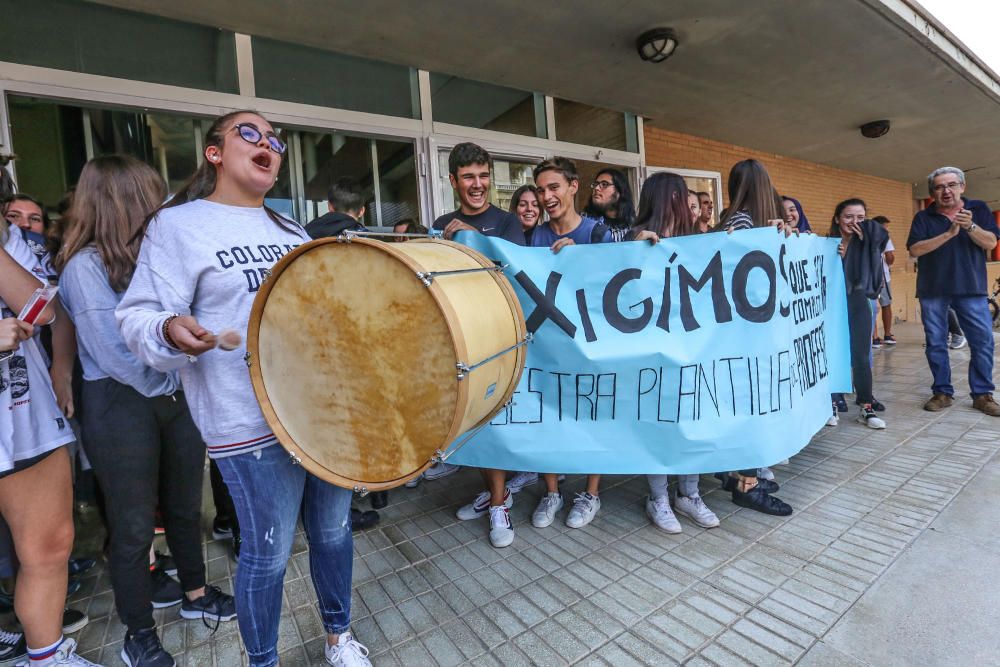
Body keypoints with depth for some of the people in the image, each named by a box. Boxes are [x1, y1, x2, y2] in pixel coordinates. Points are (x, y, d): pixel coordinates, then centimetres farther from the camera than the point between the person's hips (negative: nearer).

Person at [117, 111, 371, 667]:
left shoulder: (289, 228, 17)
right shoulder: (179, 224, -1)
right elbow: (139, 317, -6)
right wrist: (171, 331, -27)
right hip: (251, 424, -5)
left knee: (334, 529, 17)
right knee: (269, 553, 7)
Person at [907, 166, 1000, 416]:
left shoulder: (978, 209, 7)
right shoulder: (923, 217, 3)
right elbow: (915, 249, -9)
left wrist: (970, 226, -17)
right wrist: (948, 234, -18)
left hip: (971, 287, 1)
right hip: (932, 290, -1)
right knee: (935, 343, 3)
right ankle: (942, 392, 14)